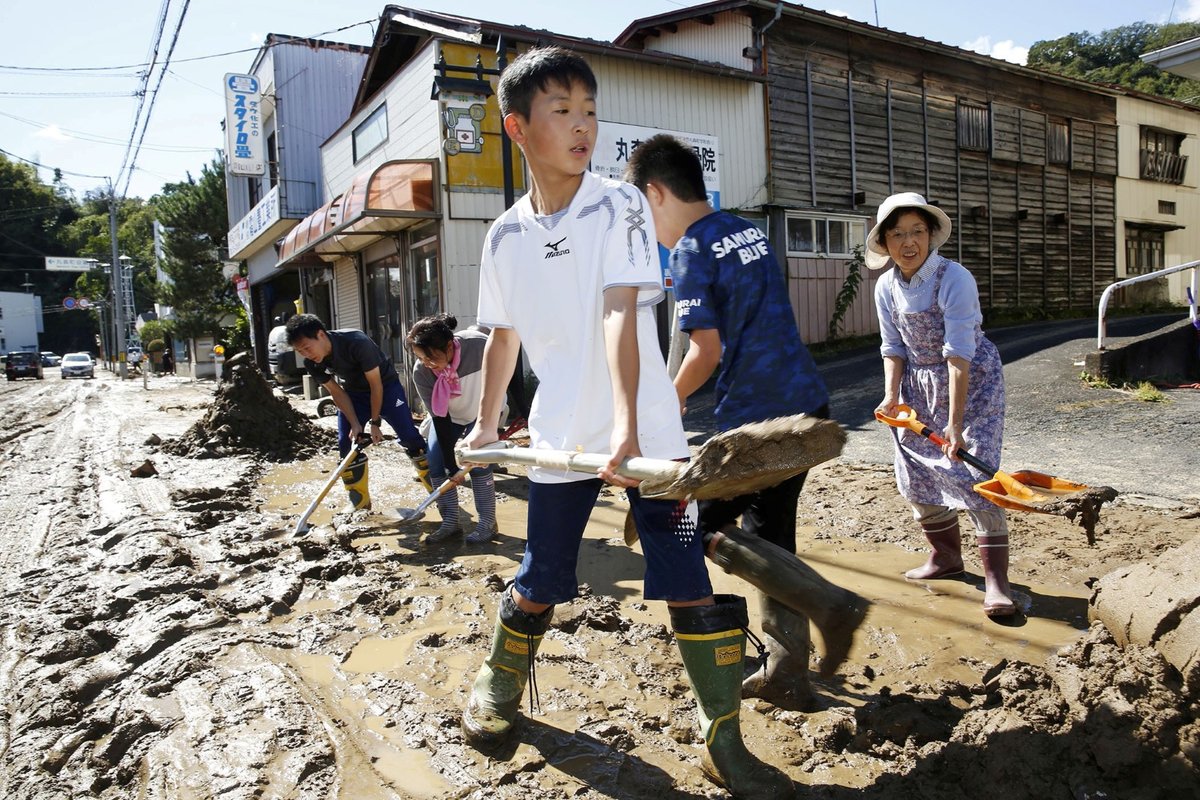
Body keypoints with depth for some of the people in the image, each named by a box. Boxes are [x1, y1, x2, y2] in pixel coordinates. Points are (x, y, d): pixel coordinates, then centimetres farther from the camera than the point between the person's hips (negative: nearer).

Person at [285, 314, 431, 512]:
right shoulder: (312, 364, -17)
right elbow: (337, 392, -8)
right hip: (353, 392, 5)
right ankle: (359, 502, 8)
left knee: (409, 435, -14)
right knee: (347, 443, -4)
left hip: (385, 385, -5)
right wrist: (355, 424, -18)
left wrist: (375, 422, -20)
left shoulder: (357, 342, -35)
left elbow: (375, 384, -26)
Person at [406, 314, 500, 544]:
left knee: (478, 462, -14)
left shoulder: (479, 345, -38)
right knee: (436, 463, -6)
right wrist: (452, 464, -23)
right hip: (447, 416, 3)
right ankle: (450, 522, 7)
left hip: (483, 411, -2)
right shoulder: (421, 372, -29)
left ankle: (487, 523, -1)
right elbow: (440, 418, -23)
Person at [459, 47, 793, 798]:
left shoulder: (619, 206, -7)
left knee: (694, 587, -2)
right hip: (559, 439, 3)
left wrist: (626, 426, -30)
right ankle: (499, 684, 43)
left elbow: (621, 315, -20)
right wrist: (486, 424, 24)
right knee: (537, 584, 14)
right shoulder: (505, 237, 4)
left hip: (647, 435, -2)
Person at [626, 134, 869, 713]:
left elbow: (707, 351, -17)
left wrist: (667, 402, 1)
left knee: (701, 527, 5)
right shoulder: (749, 232, 15)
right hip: (808, 405, 9)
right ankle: (786, 676, 24)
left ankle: (831, 604, 2)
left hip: (757, 420, -9)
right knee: (768, 533, 16)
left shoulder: (692, 252, -11)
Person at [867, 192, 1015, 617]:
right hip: (919, 384, 6)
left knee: (975, 474, -13)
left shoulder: (954, 278, -23)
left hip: (972, 380, -6)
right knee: (916, 474, 8)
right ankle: (946, 555, 29)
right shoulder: (886, 287, -4)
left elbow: (959, 353, -28)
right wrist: (892, 395, -10)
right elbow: (894, 347, 4)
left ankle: (995, 578, -5)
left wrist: (955, 422, -32)